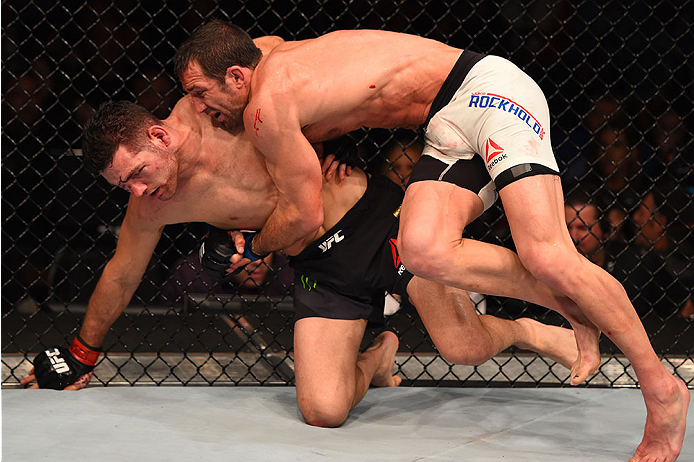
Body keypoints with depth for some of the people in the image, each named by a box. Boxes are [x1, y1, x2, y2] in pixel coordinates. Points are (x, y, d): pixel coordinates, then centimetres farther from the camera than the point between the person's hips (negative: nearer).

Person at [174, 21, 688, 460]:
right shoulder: (280, 58, 14)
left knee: (548, 257, -22)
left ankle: (660, 386, -9)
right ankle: (571, 308, 1)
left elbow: (306, 215, -7)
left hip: (490, 89, -9)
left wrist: (254, 247, 12)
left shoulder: (265, 108, -14)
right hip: (449, 130, 9)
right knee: (422, 251, -14)